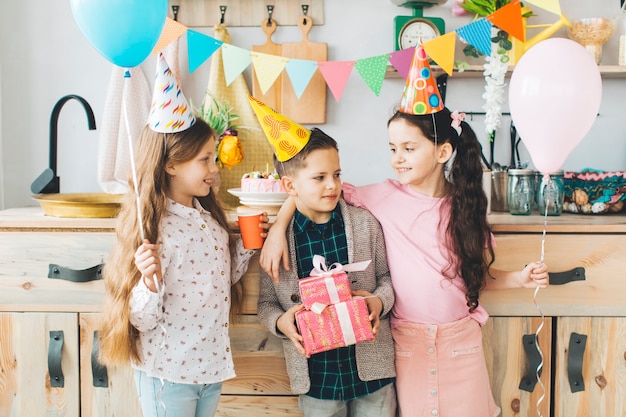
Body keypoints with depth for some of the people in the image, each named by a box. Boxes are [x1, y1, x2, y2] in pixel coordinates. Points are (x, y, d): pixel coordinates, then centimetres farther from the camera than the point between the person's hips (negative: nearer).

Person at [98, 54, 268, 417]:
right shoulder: (155, 228, -19)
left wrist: (247, 246, 0)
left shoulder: (210, 217, 2)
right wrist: (150, 283, -36)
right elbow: (143, 321, -17)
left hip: (211, 365, 7)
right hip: (168, 373, -7)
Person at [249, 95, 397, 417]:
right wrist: (281, 322, -17)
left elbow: (387, 276, 6)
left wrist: (380, 301, -13)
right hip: (315, 372, 0)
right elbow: (266, 303, 3)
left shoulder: (366, 224, -5)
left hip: (371, 366, 1)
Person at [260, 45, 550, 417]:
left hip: (461, 340, 1)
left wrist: (521, 278, -9)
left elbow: (479, 273, 7)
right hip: (407, 340, -1)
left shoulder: (465, 207, -3)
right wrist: (278, 229, -14)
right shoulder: (386, 197, -7)